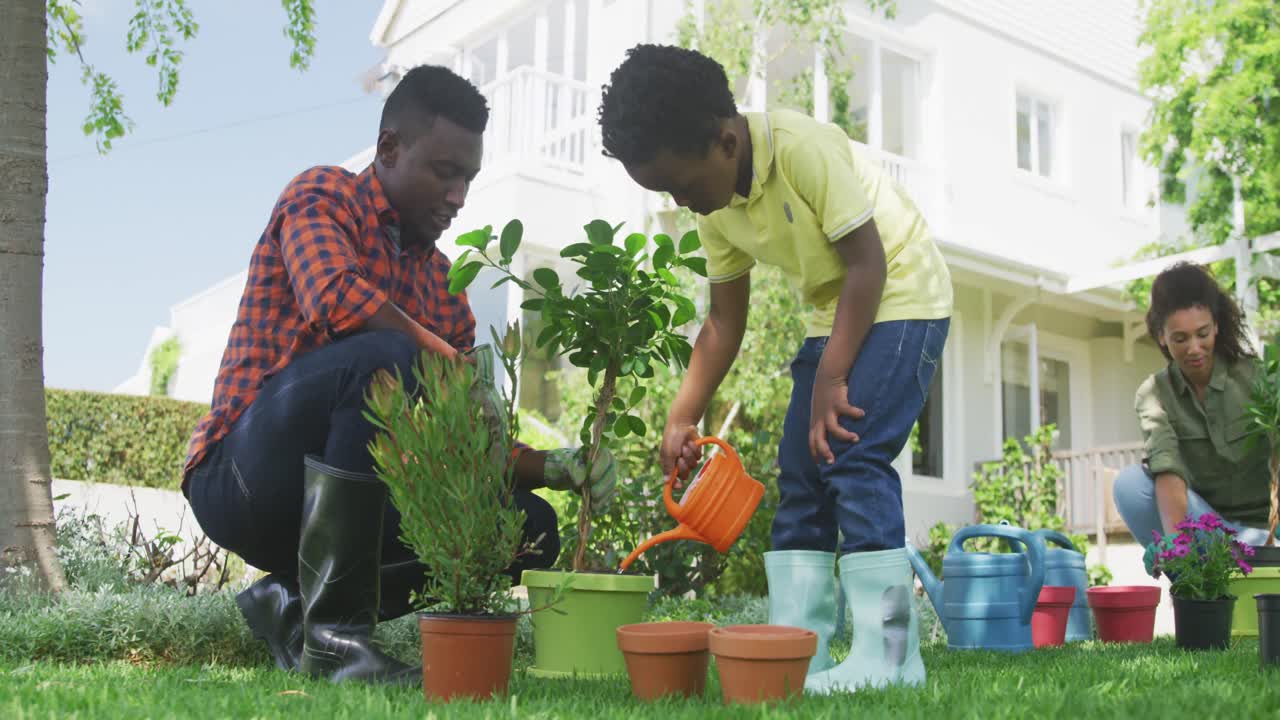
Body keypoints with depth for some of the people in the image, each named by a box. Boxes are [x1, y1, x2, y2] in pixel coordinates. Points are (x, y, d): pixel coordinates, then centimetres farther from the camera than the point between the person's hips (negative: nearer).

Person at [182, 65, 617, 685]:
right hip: (243, 474, -7)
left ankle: (295, 604, 1)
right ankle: (333, 634, -27)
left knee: (530, 527, -6)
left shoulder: (443, 284, 15)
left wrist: (551, 467, -6)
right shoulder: (322, 197, -3)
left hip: (331, 493, 7)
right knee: (387, 357, -31)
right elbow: (335, 297, -27)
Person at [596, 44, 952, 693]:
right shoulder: (716, 206, -3)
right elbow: (725, 321, 3)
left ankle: (887, 654, -14)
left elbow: (867, 262, -24)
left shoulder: (804, 148, -26)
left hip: (900, 295, -8)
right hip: (833, 316, 8)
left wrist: (830, 379, -23)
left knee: (853, 458, -19)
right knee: (799, 473, 3)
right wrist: (682, 417, -3)